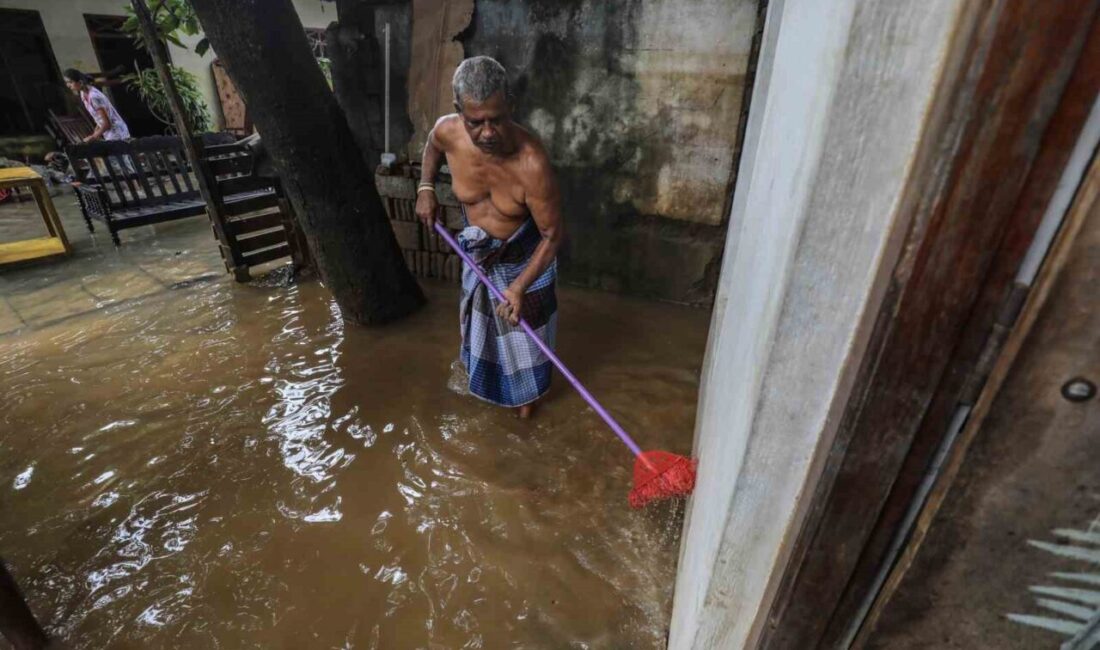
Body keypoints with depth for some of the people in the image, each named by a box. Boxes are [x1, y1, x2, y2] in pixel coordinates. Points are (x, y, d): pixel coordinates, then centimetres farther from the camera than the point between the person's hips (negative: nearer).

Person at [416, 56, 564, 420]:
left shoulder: (531, 163, -38)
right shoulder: (448, 131, -25)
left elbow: (552, 235, -29)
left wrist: (519, 286, -33)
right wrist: (426, 189, -6)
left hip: (524, 250, -4)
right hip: (478, 246, 4)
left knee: (525, 322, 11)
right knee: (479, 310, 25)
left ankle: (528, 390, 38)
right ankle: (477, 366, 55)